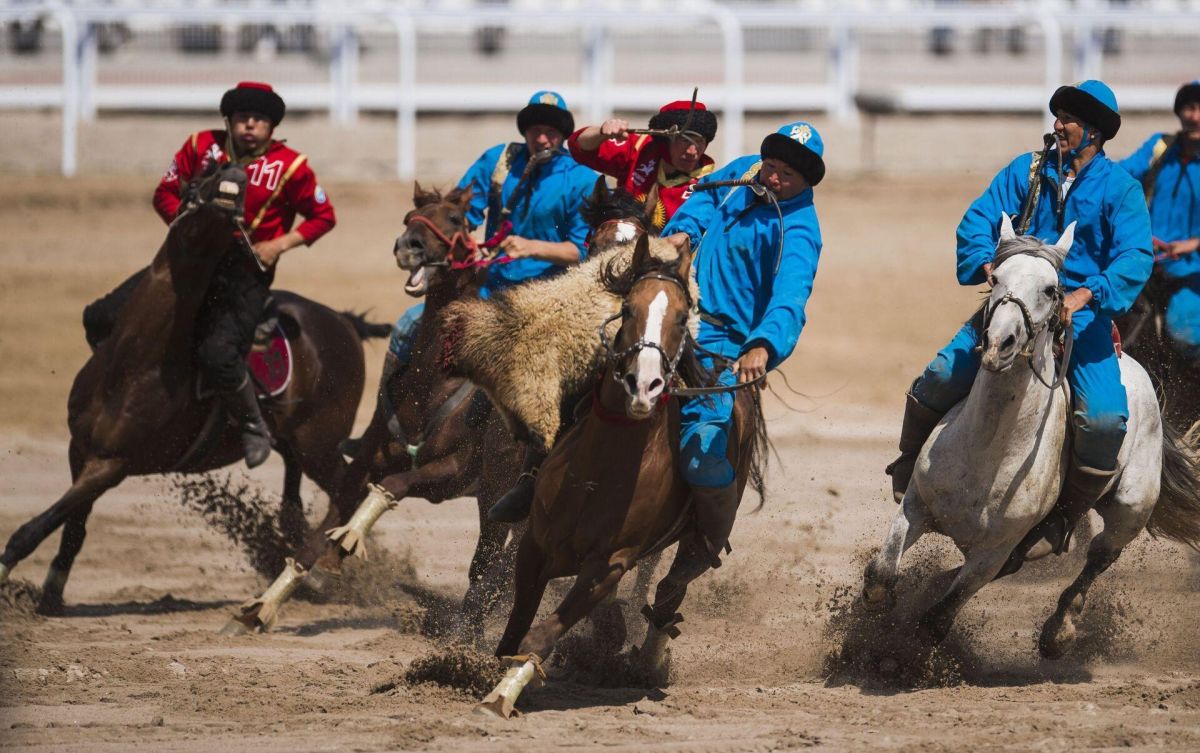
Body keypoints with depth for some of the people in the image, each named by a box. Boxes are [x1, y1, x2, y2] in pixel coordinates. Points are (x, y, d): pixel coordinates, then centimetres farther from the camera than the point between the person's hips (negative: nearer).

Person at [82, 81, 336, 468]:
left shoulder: (290, 166, -3)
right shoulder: (201, 147, 3)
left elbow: (323, 216, 5)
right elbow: (165, 193, 11)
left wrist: (280, 245, -8)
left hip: (247, 272, -4)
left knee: (218, 355, -29)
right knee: (101, 319, -8)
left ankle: (255, 428, -3)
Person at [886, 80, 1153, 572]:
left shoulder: (1120, 189, -1)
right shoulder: (1027, 171, 8)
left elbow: (1134, 258, -14)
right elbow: (977, 221, 2)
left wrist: (1084, 295, -30)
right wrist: (986, 262, -20)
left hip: (1082, 314, -2)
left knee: (1105, 419, -24)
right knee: (940, 378, -15)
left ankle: (1061, 519, -3)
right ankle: (908, 467, 14)